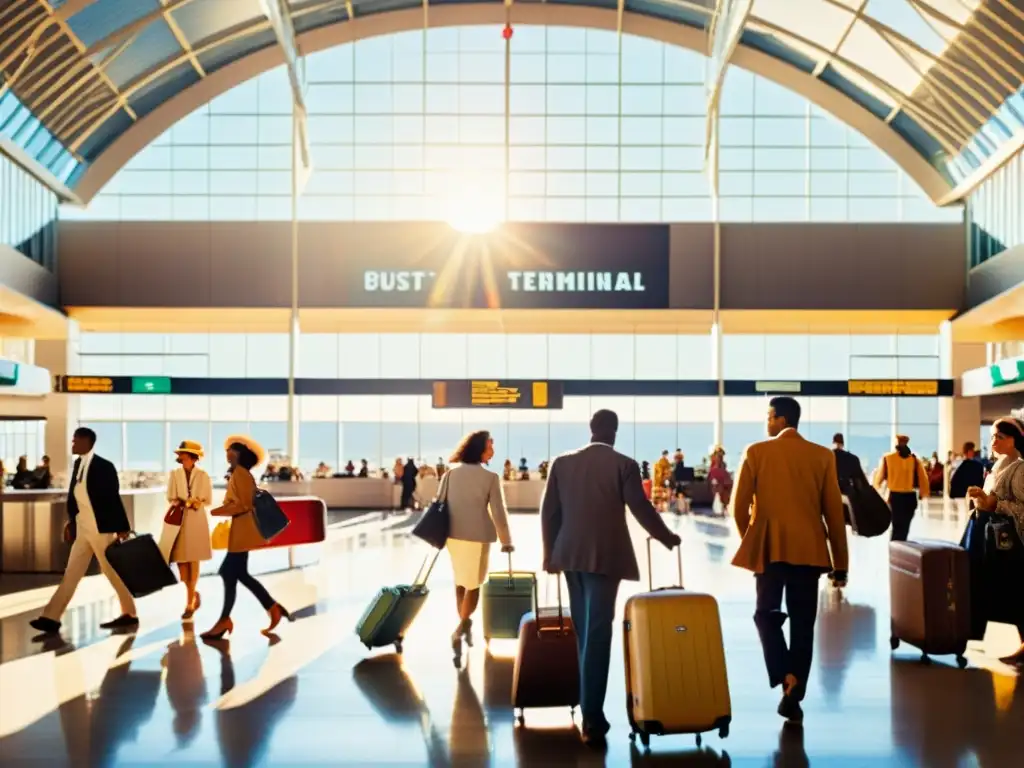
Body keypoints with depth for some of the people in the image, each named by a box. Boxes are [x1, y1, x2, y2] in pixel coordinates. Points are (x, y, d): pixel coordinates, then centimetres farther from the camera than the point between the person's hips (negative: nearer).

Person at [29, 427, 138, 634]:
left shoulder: (104, 466, -14)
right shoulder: (78, 464, 8)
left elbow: (113, 499, -14)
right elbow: (73, 496, 15)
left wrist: (122, 529, -13)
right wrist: (71, 522, 15)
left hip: (101, 530, -7)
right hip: (83, 530, 7)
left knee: (113, 573, 2)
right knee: (71, 573, 7)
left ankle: (130, 614, 15)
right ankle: (51, 617, 7)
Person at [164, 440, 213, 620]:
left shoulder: (203, 475, 0)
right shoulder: (174, 474, 4)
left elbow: (208, 500, 3)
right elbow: (171, 498, 3)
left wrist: (196, 503, -14)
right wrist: (184, 503, -14)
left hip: (197, 521, -2)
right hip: (178, 520, 2)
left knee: (193, 561, -1)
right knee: (179, 559, -1)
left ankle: (190, 603, 4)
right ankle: (193, 594, 22)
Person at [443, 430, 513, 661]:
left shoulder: (451, 473, 2)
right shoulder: (490, 477, -10)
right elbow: (498, 512, -9)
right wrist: (506, 540, 1)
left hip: (453, 534, 4)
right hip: (478, 536, -4)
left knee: (460, 582, 19)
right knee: (473, 584, 6)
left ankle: (464, 626, 27)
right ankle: (460, 630, -9)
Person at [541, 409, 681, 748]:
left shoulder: (562, 462, 4)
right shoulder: (623, 464, -7)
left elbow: (549, 512, 6)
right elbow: (641, 509, -5)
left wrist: (550, 553, 16)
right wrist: (667, 537, 11)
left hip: (571, 555, 4)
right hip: (604, 556, -4)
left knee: (583, 632, 15)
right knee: (597, 634, -5)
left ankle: (590, 709, 24)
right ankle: (591, 717, -8)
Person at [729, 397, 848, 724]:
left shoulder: (756, 452, -3)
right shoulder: (822, 456, 1)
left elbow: (739, 505, -3)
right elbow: (834, 512, 1)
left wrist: (750, 540, 16)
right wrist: (840, 562, 7)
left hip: (769, 548, -1)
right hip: (808, 550, 2)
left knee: (767, 614, 10)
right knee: (802, 623, 8)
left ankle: (785, 676, -13)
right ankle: (795, 697, 9)